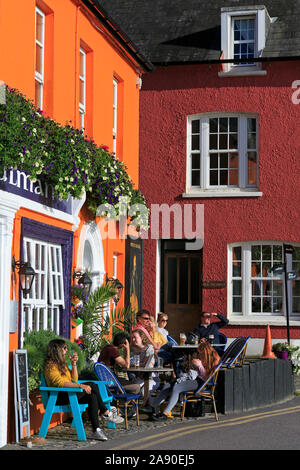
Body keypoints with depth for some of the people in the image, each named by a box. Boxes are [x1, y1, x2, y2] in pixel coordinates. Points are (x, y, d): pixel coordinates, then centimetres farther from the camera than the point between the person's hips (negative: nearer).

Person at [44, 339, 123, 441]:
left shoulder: (62, 363, 19)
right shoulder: (51, 365, -10)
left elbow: (74, 380, 16)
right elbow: (60, 383, -24)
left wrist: (74, 363, 5)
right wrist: (80, 386, -29)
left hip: (68, 393, 9)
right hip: (59, 397, -9)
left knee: (92, 397, -17)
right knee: (92, 386, -22)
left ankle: (96, 431, -23)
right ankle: (106, 413, -13)